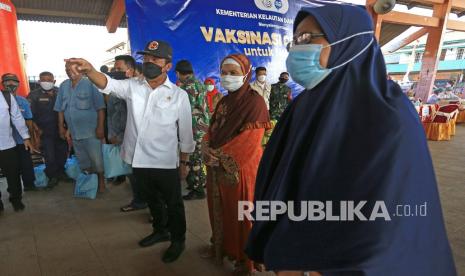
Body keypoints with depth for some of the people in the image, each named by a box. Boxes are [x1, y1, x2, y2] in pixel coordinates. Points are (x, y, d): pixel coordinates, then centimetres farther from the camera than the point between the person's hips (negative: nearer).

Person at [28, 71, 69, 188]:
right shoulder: (34, 95, -1)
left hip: (61, 129, 2)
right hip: (45, 132, -2)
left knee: (62, 152, 12)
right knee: (49, 156, -2)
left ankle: (60, 172, 36)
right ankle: (52, 177, 19)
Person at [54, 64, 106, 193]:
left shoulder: (90, 84, -9)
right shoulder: (63, 86, 7)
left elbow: (100, 107, -10)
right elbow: (60, 109, 12)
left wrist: (100, 127, -14)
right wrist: (61, 127, 10)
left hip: (91, 130, -5)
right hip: (74, 132, 5)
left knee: (96, 159, -1)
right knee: (82, 160, 17)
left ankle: (101, 180, 19)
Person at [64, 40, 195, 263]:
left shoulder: (179, 95, -7)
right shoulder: (132, 86, 2)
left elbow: (185, 133, -3)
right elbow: (108, 84, -16)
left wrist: (185, 162, 1)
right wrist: (89, 70, -37)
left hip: (165, 162, -4)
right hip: (140, 160, 4)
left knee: (173, 203, 11)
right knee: (152, 199, 23)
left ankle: (178, 240, 34)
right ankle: (161, 231, 47)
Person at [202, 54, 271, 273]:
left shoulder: (254, 102, -14)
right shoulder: (223, 102, 11)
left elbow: (249, 141, -20)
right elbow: (212, 130, 11)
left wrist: (220, 156, -17)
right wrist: (206, 148, -9)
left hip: (241, 169, -7)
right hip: (218, 168, 7)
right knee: (220, 210, 19)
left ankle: (246, 258, 27)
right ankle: (221, 247, 41)